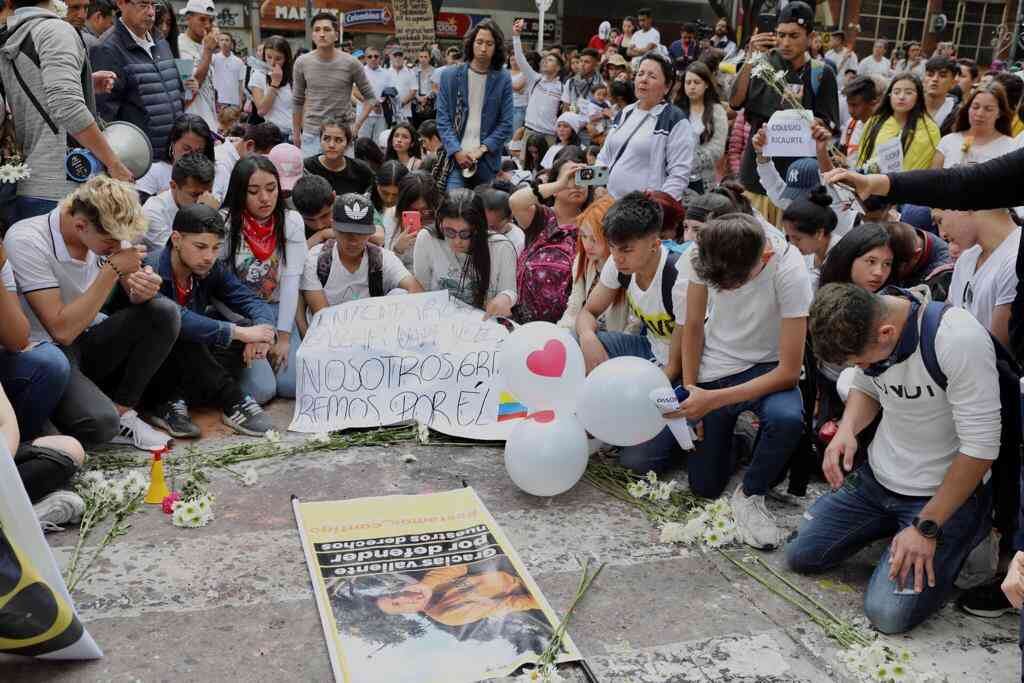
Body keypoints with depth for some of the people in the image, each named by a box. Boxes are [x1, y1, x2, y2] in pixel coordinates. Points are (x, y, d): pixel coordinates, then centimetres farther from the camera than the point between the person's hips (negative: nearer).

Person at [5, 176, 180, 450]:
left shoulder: (110, 234, -6)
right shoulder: (27, 242, -23)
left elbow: (136, 297, 4)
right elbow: (63, 330, -26)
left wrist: (146, 287, -22)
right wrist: (113, 270, -29)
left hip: (89, 343, 6)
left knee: (164, 312, -19)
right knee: (99, 423, -33)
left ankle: (121, 410, -9)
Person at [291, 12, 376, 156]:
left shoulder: (351, 63, -5)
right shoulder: (302, 63, 1)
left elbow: (370, 97, 4)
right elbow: (297, 101, 12)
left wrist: (357, 124, -8)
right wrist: (296, 133, 13)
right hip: (311, 135, 1)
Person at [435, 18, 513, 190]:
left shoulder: (503, 80, 4)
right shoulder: (450, 75, 5)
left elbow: (506, 124, 2)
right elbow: (443, 119, 3)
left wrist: (482, 149, -9)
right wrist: (456, 151, -10)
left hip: (488, 161, 1)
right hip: (456, 158, -1)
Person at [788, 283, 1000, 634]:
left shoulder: (960, 340, -31)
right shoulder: (861, 328, -10)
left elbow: (980, 447, -25)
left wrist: (927, 528, -21)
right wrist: (846, 429, -11)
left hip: (945, 491, -6)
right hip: (877, 477, 6)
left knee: (888, 613, -16)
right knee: (800, 555, 6)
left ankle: (953, 545, 12)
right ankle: (893, 524, 25)